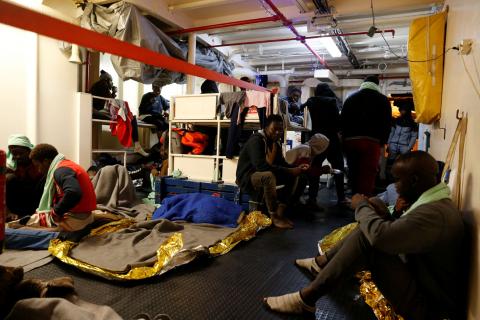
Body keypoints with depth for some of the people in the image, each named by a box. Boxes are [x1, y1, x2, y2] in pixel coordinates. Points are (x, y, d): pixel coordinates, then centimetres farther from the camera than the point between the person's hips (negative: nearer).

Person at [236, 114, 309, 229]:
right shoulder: (256, 140, -21)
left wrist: (296, 168, -14)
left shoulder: (275, 142, 6)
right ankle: (274, 217, -24)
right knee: (268, 175, -38)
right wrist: (288, 171, -34)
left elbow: (282, 163, 7)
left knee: (293, 175, -1)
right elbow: (260, 165, -35)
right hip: (247, 178, -9)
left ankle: (280, 212, -9)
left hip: (264, 176, 9)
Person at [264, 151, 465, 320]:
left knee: (367, 238, -26)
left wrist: (361, 206, -17)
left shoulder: (436, 213, -28)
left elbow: (380, 235, -36)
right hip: (422, 280, 10)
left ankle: (306, 298, -17)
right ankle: (322, 263, 17)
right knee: (367, 229, 4)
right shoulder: (435, 204, 5)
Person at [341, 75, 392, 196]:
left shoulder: (350, 98, 18)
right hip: (371, 141, -3)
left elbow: (342, 120, 14)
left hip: (350, 140, 4)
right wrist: (382, 142, 11)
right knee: (368, 175, -6)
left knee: (353, 173, 11)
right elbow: (387, 123, 4)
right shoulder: (382, 99, 10)